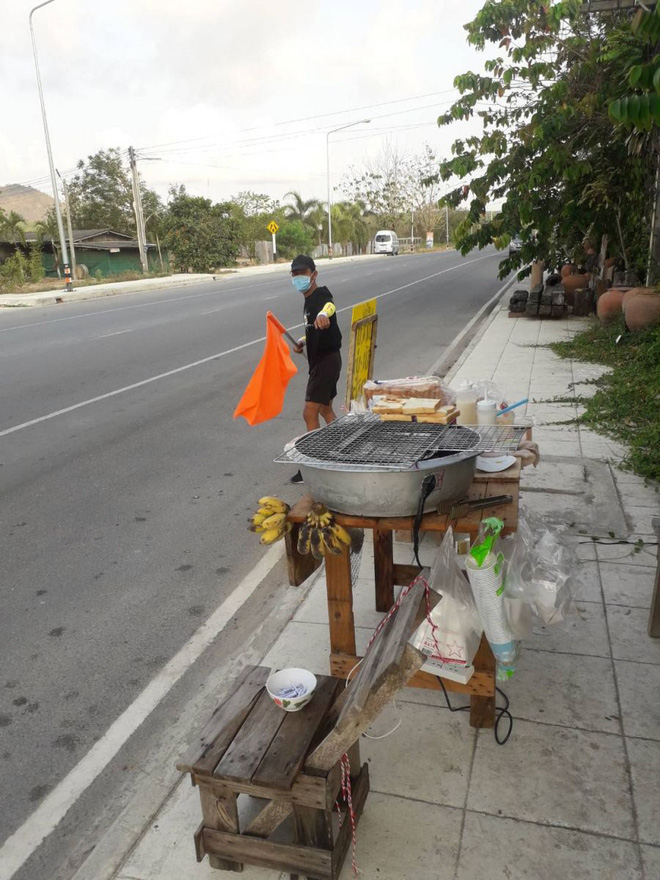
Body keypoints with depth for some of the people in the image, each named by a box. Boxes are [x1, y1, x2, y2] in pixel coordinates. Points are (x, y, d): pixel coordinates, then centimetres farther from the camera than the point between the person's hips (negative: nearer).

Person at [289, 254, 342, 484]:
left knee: (310, 413, -10)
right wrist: (302, 341, 11)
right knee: (325, 409, 22)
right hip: (321, 360, 10)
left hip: (327, 360, -10)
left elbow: (330, 305, -45)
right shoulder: (309, 300, 12)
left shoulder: (321, 295, -18)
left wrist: (324, 313, -67)